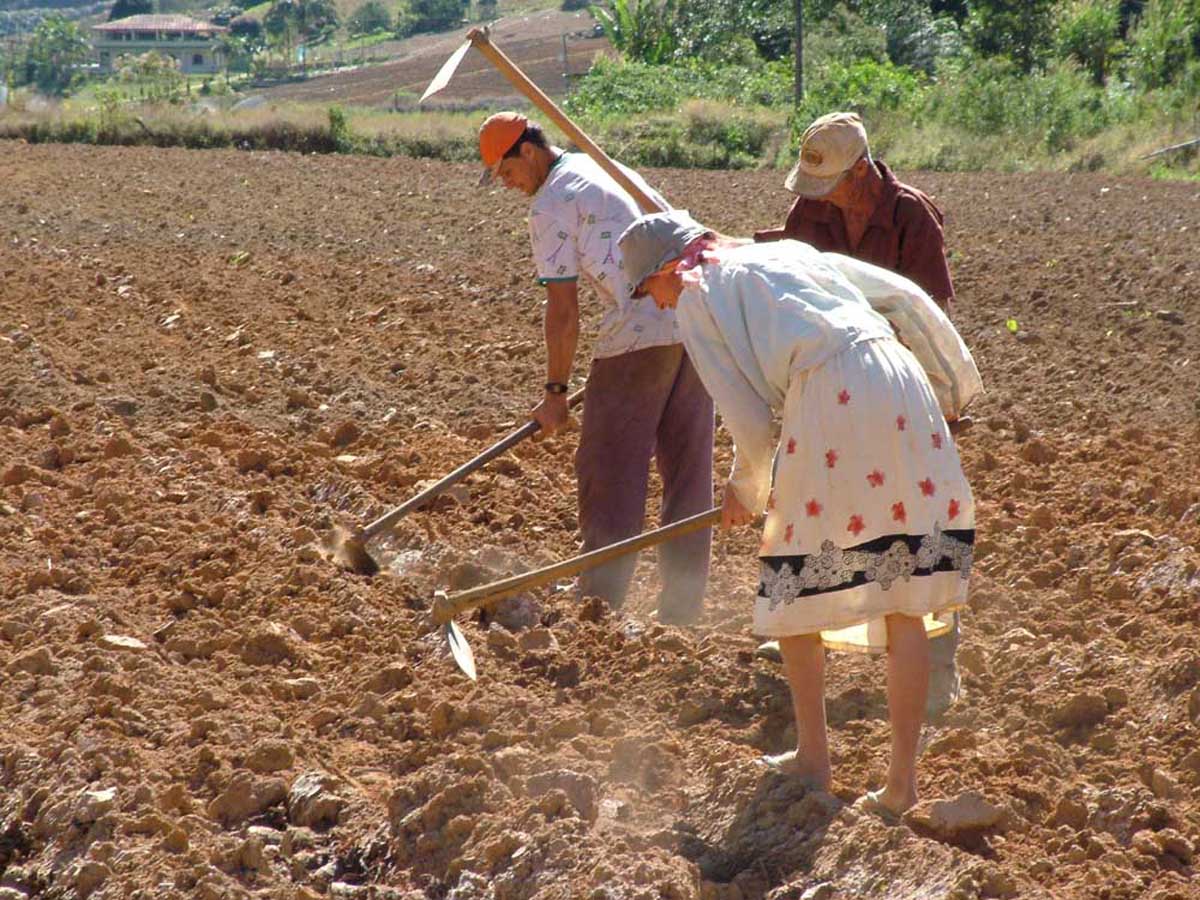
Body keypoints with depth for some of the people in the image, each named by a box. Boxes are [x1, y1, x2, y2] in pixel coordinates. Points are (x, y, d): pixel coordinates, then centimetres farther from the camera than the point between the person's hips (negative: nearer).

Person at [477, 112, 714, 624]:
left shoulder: (550, 206, -6)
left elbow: (563, 312, -8)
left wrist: (555, 393, -1)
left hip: (639, 336, -8)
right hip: (694, 324, 8)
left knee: (610, 475, 1)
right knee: (687, 473, 10)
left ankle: (598, 606, 1)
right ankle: (682, 610, 15)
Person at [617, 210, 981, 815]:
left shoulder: (697, 297, 11)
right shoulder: (791, 253, 29)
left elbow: (747, 416, 7)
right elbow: (905, 296, 26)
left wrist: (746, 491, 24)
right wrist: (952, 379, 36)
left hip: (826, 402, -6)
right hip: (900, 384, 6)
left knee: (795, 586, 13)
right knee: (904, 605, 7)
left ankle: (812, 759, 21)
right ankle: (902, 778, 8)